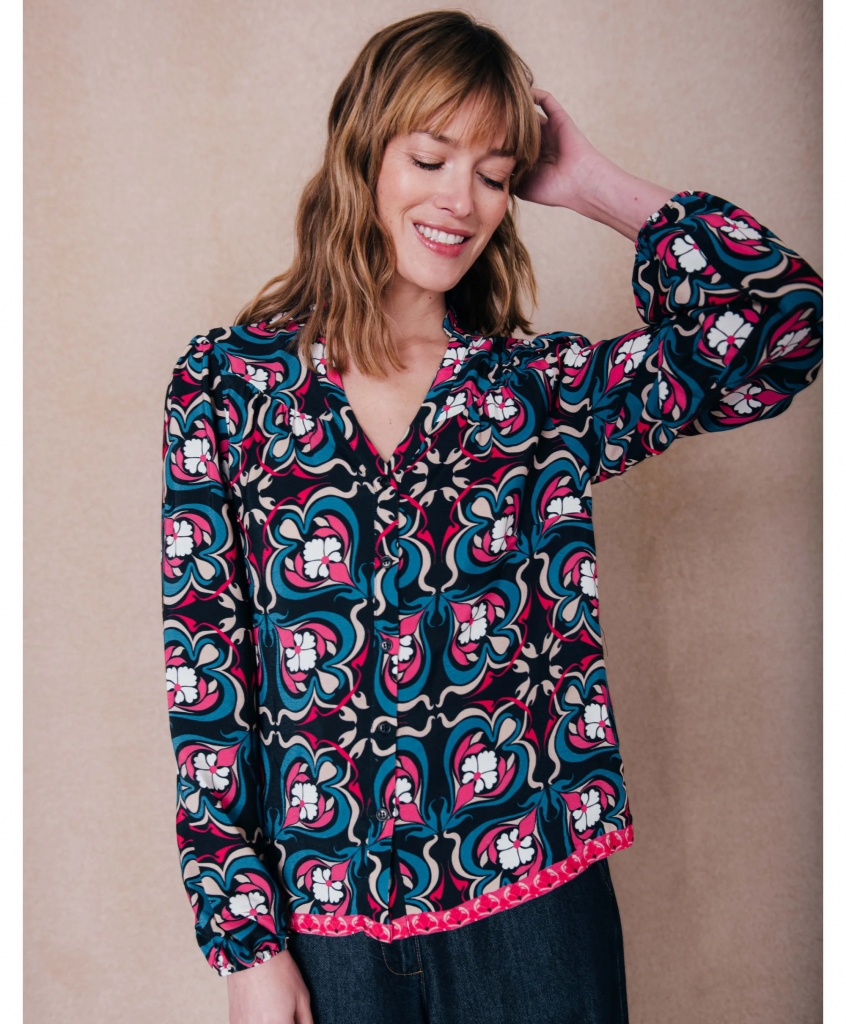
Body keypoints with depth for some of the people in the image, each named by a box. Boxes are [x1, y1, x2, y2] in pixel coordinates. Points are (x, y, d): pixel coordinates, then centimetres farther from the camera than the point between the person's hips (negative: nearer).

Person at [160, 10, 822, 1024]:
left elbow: (784, 325, -12)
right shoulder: (226, 383, -3)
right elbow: (204, 672, -4)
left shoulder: (543, 388, -1)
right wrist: (248, 941, -5)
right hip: (324, 916, 0)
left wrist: (592, 184, -5)